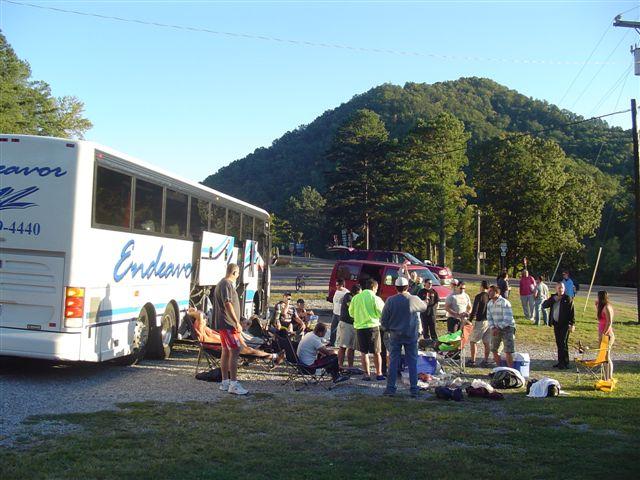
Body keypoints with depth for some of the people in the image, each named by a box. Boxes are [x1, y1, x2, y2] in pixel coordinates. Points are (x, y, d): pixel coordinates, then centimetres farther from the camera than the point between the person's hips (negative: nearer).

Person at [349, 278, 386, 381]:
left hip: (359, 327, 3)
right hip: (373, 326, -3)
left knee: (363, 352, 11)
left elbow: (351, 313, 12)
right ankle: (379, 373, 13)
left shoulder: (355, 297, 3)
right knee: (376, 352, 8)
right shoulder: (375, 298, -9)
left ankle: (366, 374, 11)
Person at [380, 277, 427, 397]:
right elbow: (424, 307, 15)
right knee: (412, 362, 6)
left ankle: (391, 388, 8)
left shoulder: (391, 300, -8)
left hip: (395, 335, 0)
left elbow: (383, 319, -4)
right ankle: (414, 389, 7)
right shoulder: (414, 300, -8)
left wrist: (388, 329, 15)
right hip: (411, 335, 0)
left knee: (393, 362, 7)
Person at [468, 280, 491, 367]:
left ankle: (472, 361, 2)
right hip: (490, 321, 6)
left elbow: (474, 310, -15)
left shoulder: (479, 296, -10)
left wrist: (470, 320, -9)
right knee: (487, 342, 11)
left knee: (473, 341, 3)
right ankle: (486, 361, 13)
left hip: (481, 321, -6)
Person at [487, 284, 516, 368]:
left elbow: (508, 318, -20)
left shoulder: (504, 302, -16)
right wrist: (493, 328, -7)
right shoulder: (489, 304, 7)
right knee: (494, 350, 9)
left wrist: (499, 328, -21)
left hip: (507, 328, -7)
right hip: (496, 329, 7)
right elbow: (489, 317, 9)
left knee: (508, 351, -9)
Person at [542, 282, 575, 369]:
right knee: (558, 343, 10)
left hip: (564, 324, -5)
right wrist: (553, 299, -10)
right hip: (556, 324, 5)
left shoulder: (568, 299, -5)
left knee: (563, 343, -6)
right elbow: (544, 305, 0)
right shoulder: (553, 298, 10)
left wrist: (572, 324, -12)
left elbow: (572, 312, -7)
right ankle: (560, 362, 18)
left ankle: (565, 363, 1)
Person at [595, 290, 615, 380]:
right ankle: (610, 377, 24)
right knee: (607, 358, 16)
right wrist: (597, 306, 18)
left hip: (606, 335, -10)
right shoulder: (603, 307, 13)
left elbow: (609, 322, -22)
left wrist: (603, 334, -22)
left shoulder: (607, 307, -15)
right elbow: (600, 318, 26)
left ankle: (607, 379, -5)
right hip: (606, 335, 10)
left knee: (606, 358, -7)